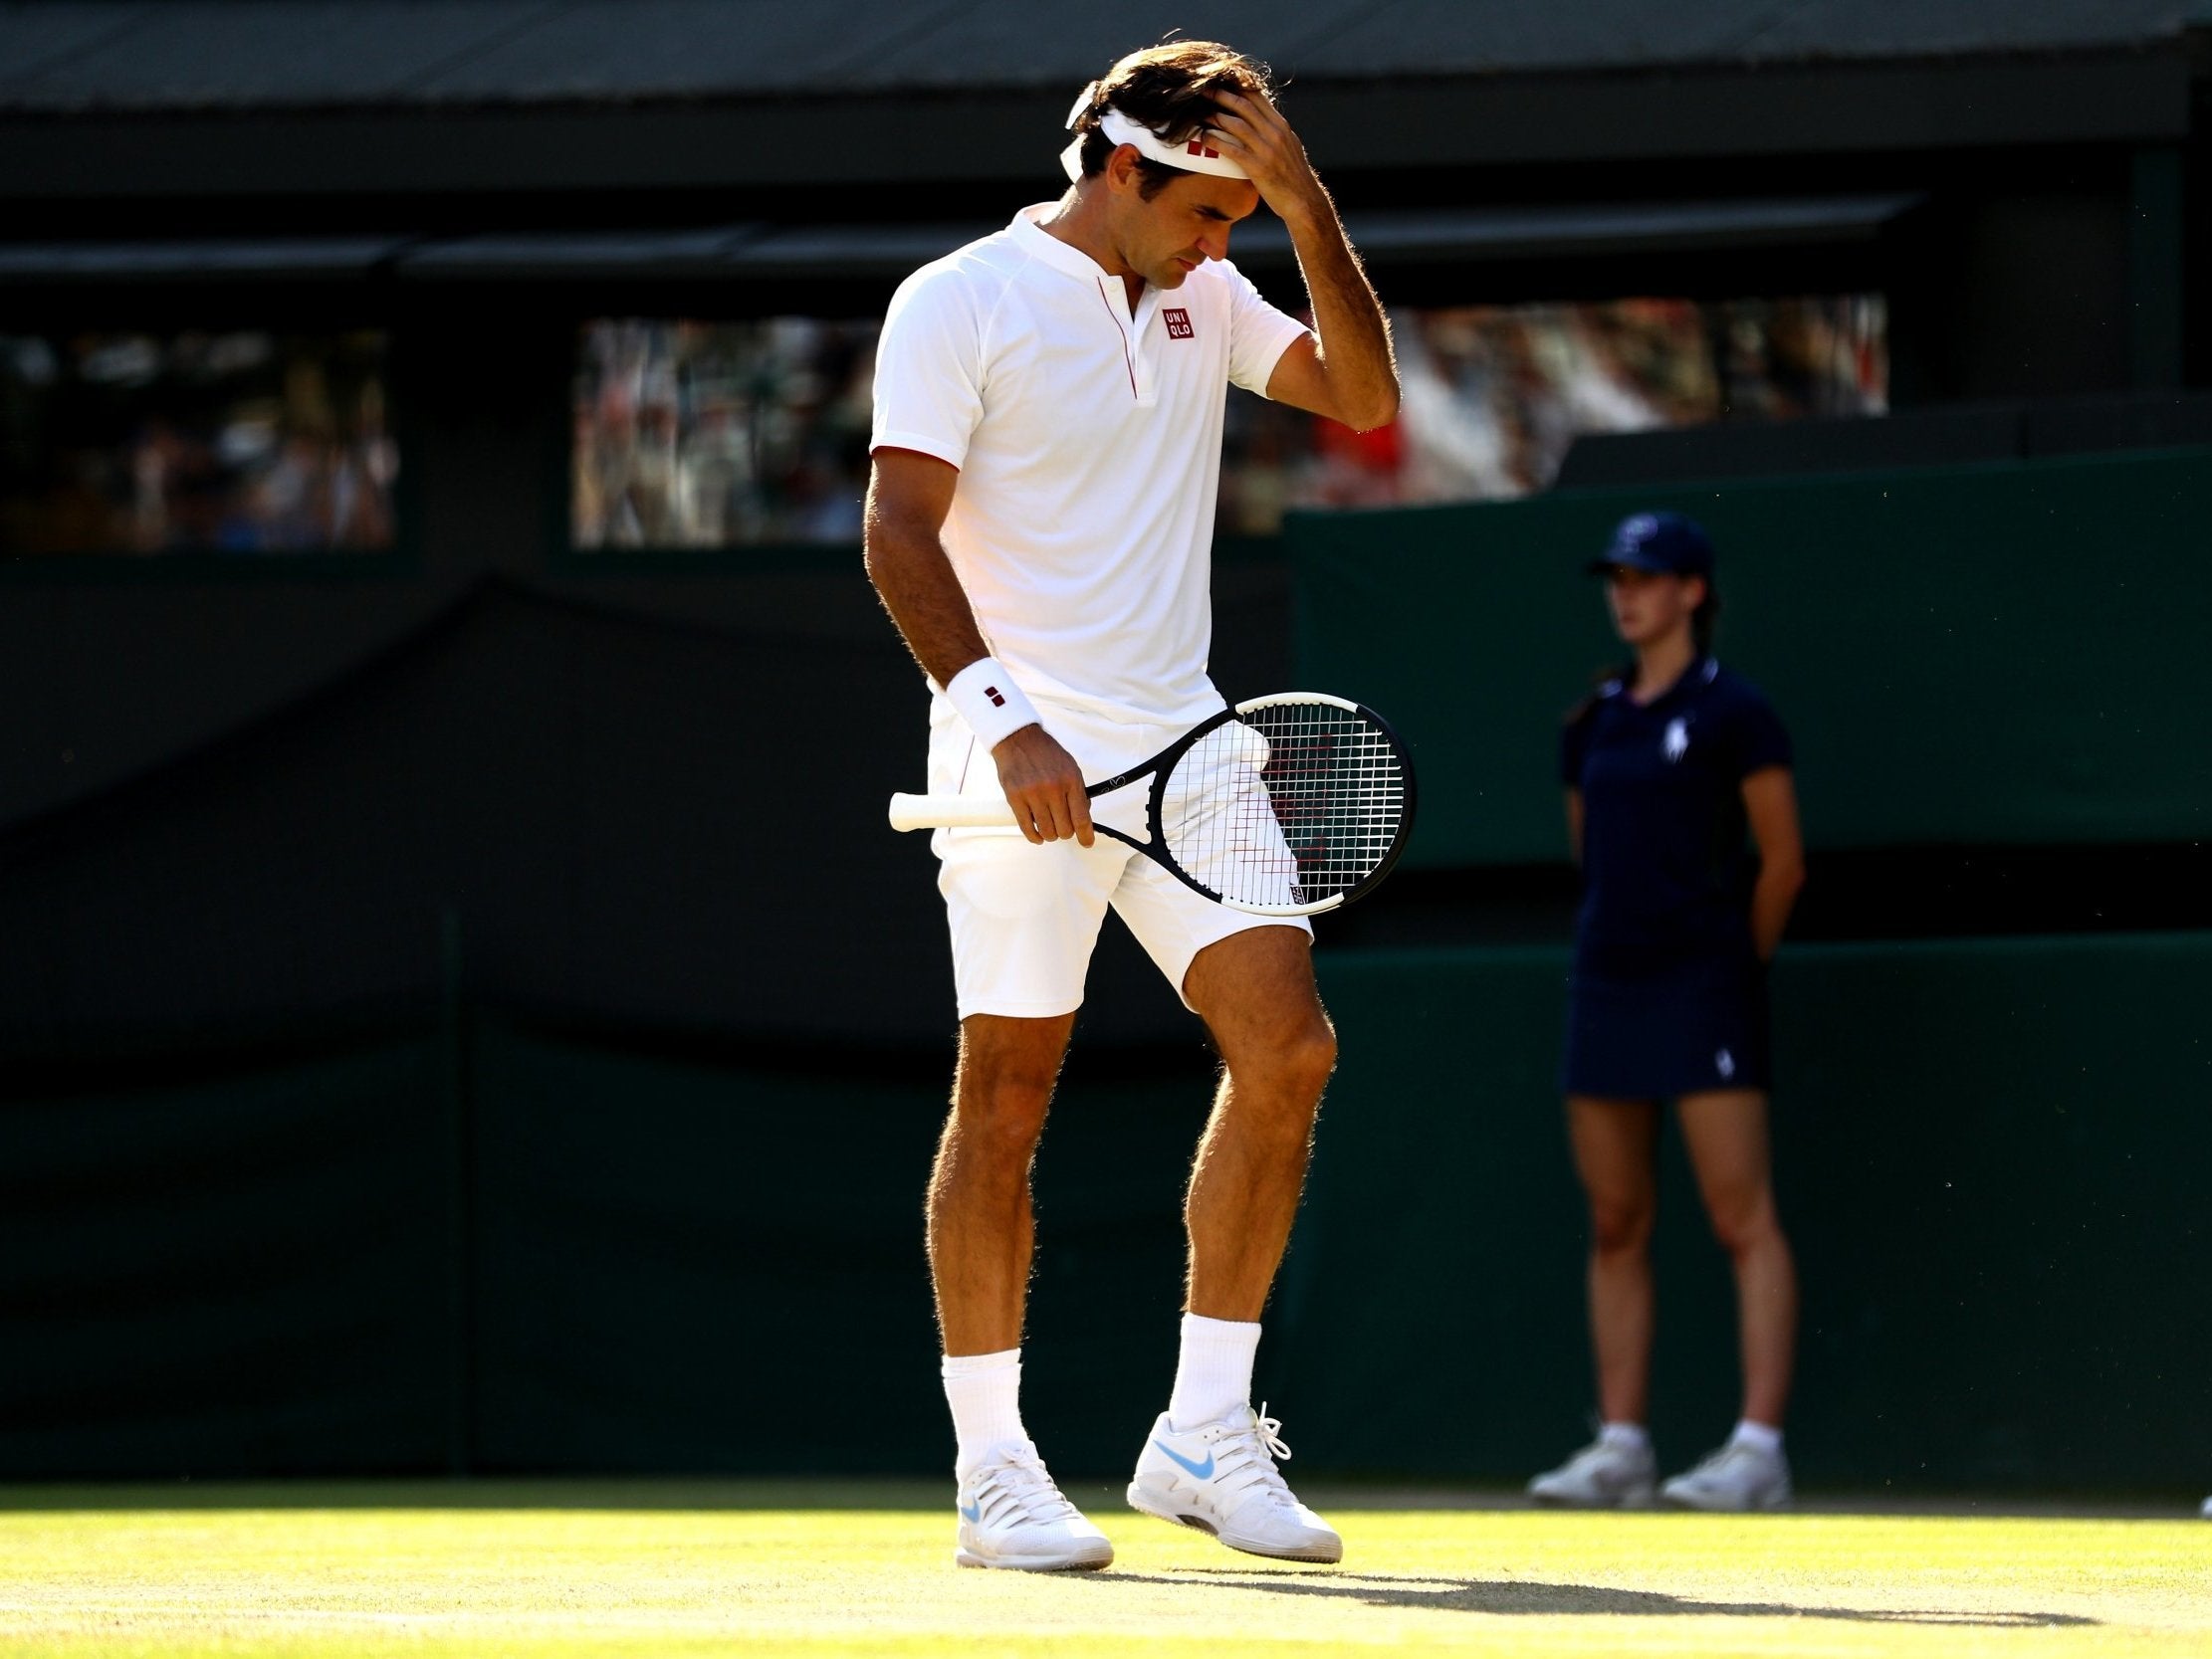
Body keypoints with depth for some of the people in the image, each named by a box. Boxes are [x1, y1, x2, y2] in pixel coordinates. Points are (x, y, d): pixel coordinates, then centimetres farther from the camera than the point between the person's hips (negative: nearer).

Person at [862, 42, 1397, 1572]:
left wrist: (1309, 208, -2)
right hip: (1025, 757, -6)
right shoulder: (962, 302, -5)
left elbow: (1361, 395, 8)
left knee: (1288, 1047, -5)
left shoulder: (1202, 299, 14)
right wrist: (1004, 716, -23)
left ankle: (1203, 1441, 3)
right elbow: (901, 531, -12)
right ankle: (993, 1473, 2)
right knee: (1008, 1098, -4)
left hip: (1178, 746, 6)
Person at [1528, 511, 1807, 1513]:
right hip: (1607, 981, 7)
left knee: (1742, 1220, -9)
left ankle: (1758, 1447, -13)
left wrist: (1735, 963, 6)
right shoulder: (1595, 722, 13)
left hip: (1702, 984, -7)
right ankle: (1620, 1447, 10)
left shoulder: (1732, 713, -5)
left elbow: (1783, 863, -3)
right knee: (1616, 1225, 6)